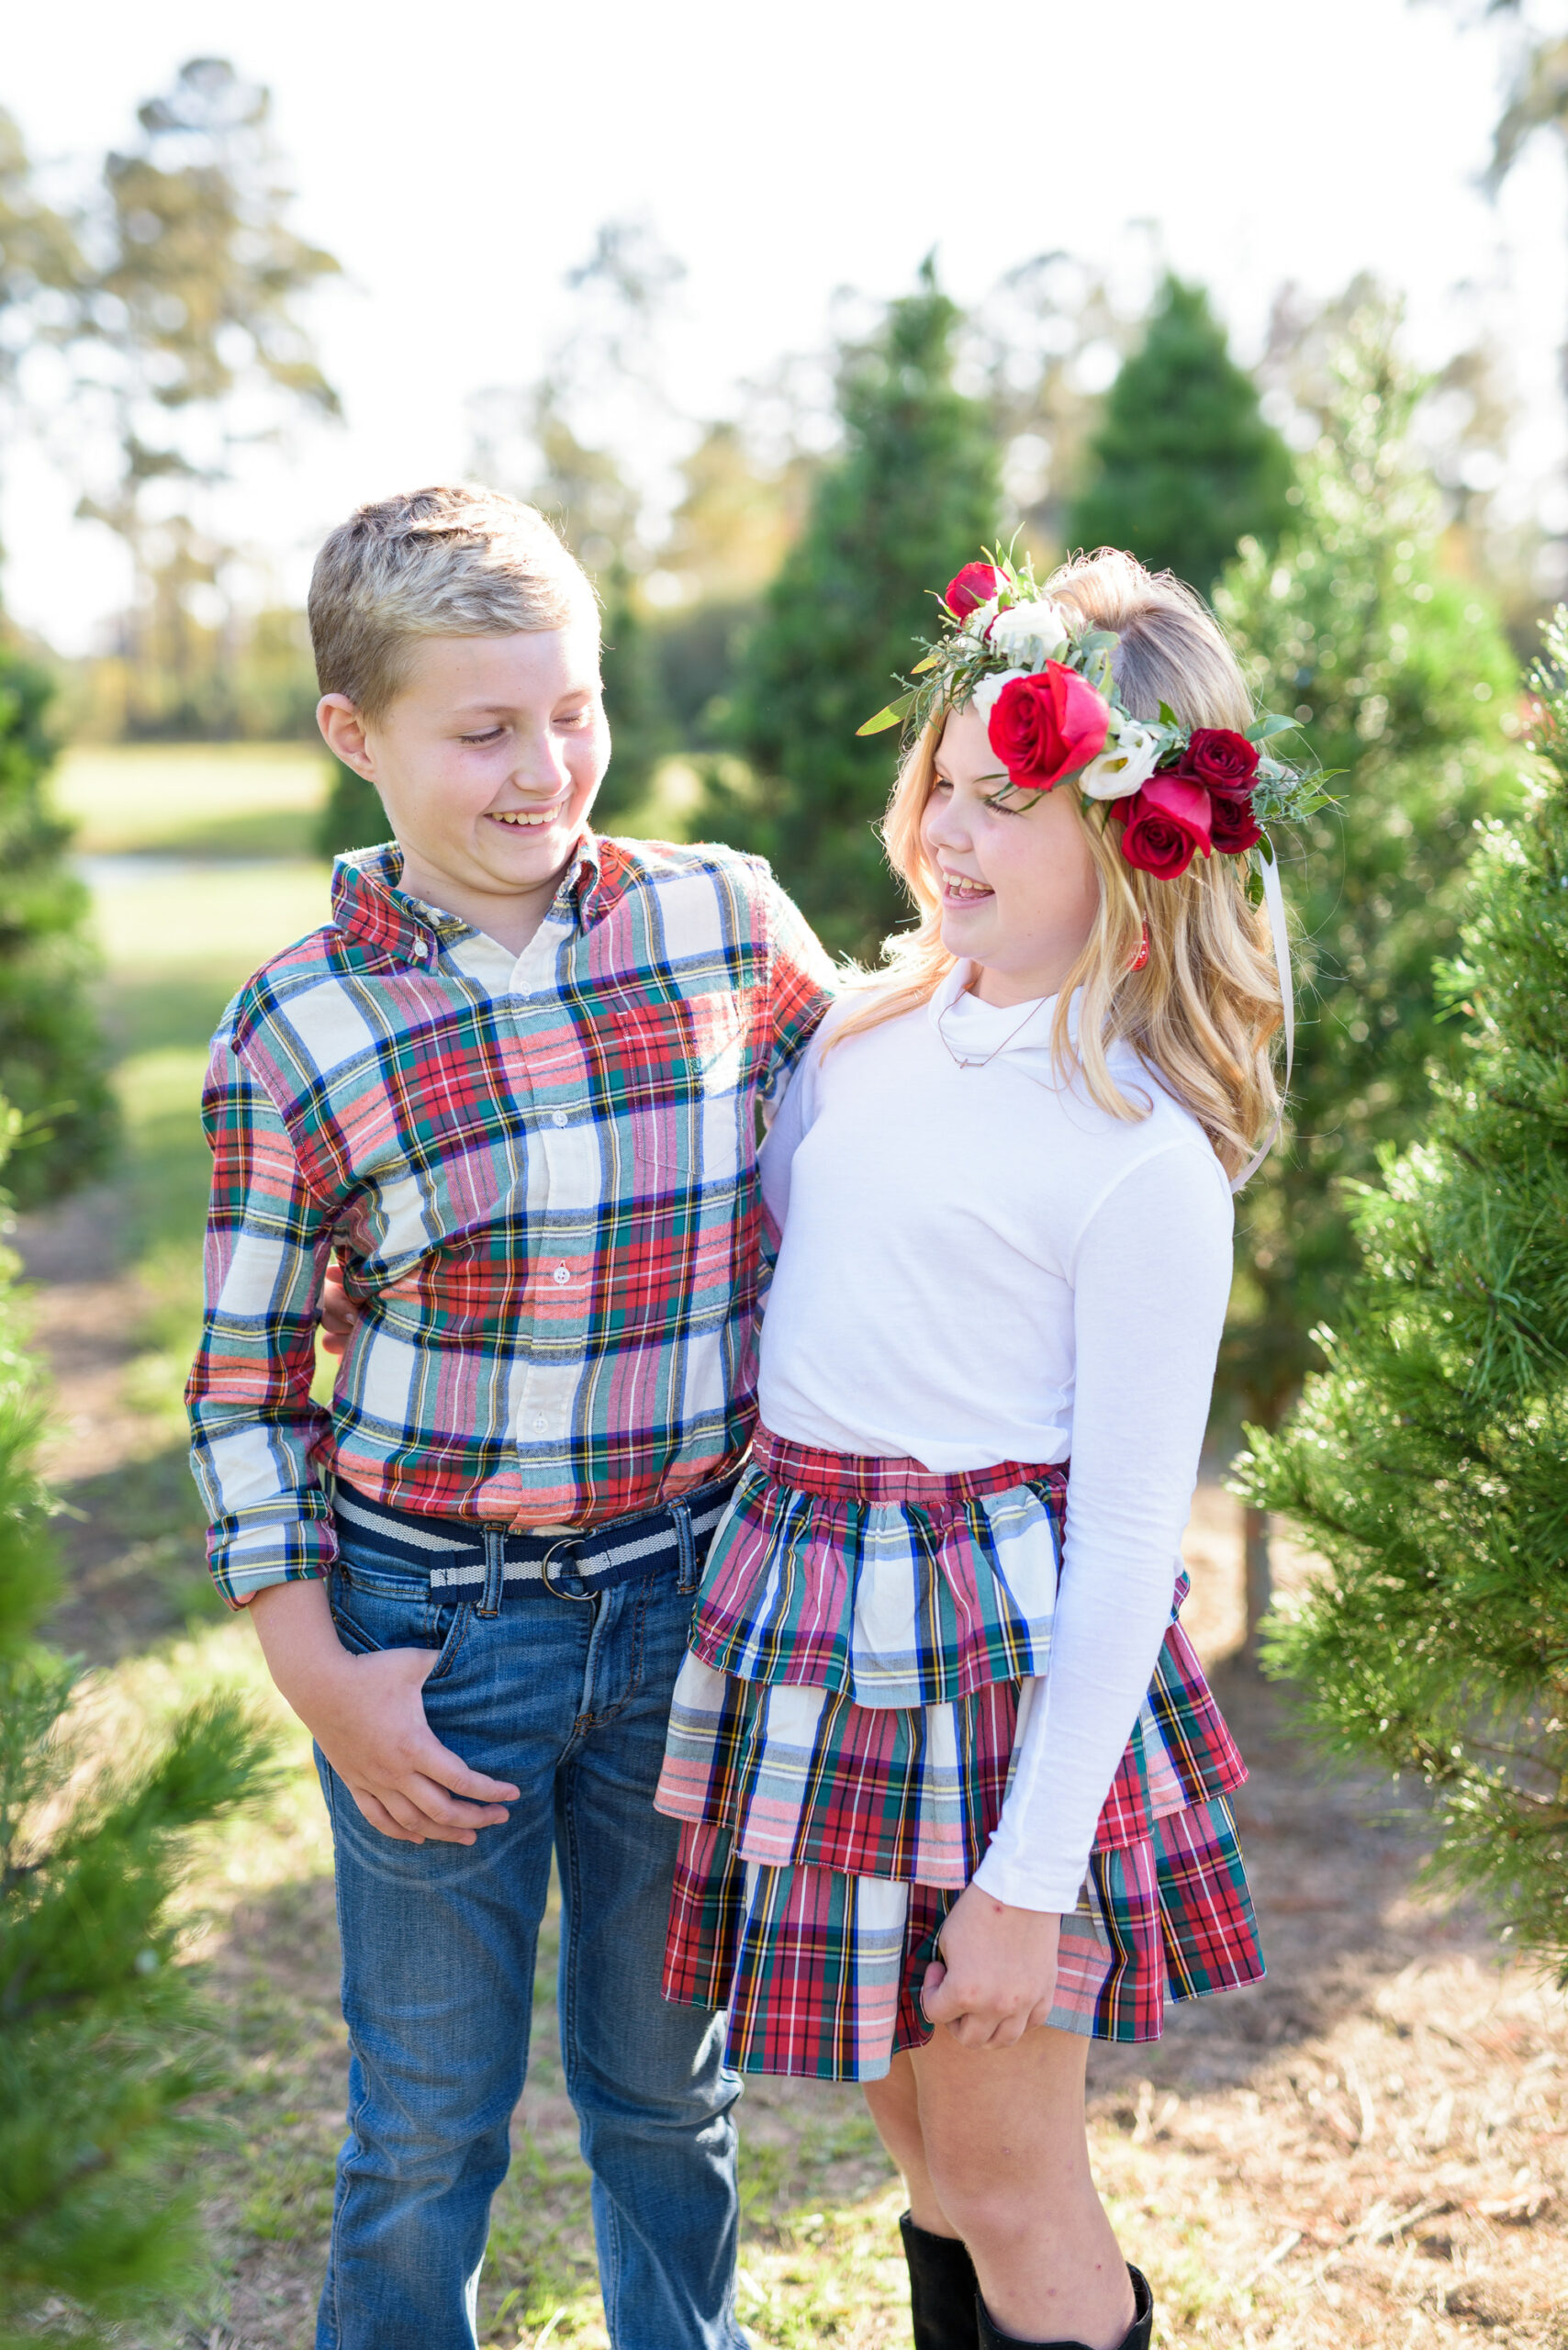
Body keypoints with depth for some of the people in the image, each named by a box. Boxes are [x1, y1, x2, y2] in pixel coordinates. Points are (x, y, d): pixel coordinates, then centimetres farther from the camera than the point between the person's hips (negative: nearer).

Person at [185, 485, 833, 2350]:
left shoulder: (729, 924, -6)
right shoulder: (297, 1032, -10)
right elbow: (244, 1377, -3)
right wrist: (315, 1671, -5)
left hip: (690, 1595, 2)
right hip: (434, 1619, -2)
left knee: (668, 2075, 20)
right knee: (430, 2113, 14)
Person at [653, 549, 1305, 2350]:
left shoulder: (1146, 1156, -16)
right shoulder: (871, 1030, 4)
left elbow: (1128, 1540, -15)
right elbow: (744, 1239, 20)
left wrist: (1029, 1882, -15)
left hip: (997, 1643, -6)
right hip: (804, 1602, 6)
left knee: (1016, 2203, 9)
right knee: (924, 2154, 22)